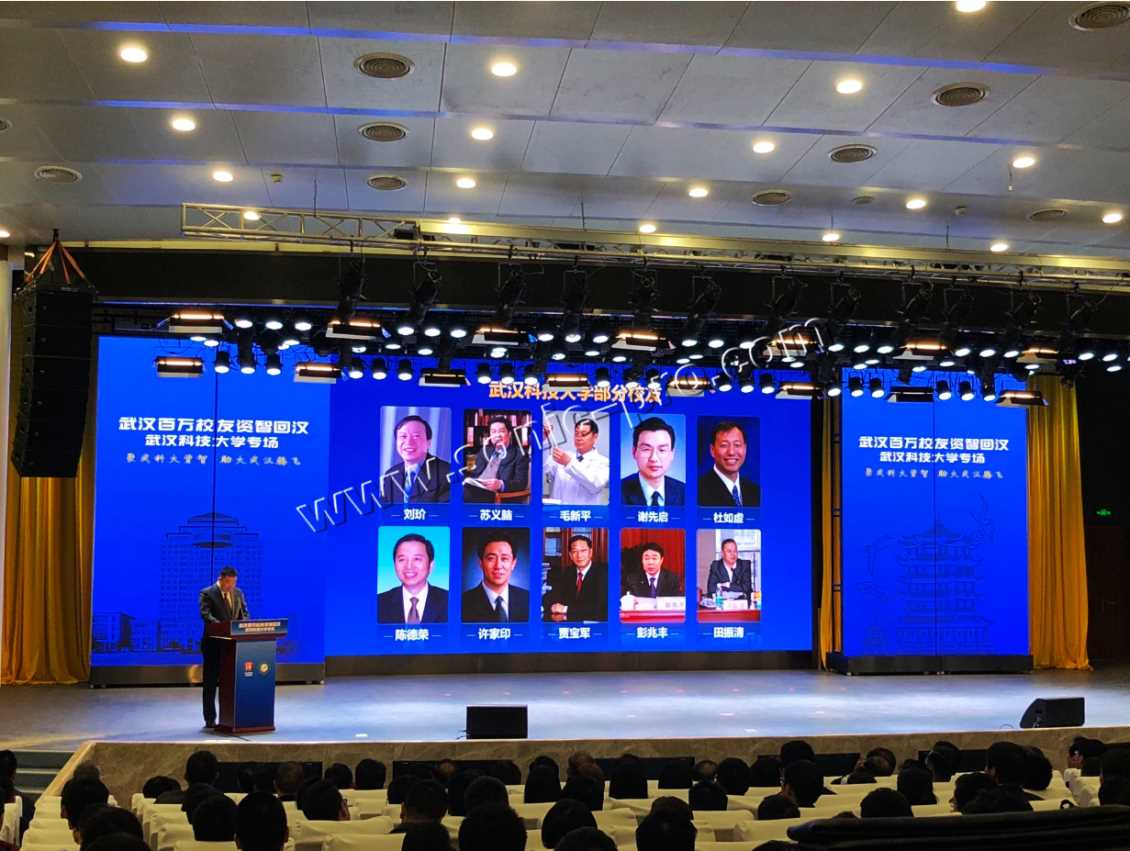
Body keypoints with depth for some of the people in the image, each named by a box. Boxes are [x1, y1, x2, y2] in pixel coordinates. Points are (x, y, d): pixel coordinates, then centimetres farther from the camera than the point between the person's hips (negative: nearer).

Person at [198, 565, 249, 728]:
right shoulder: (207, 593, -7)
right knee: (211, 682, 3)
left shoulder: (238, 593, 9)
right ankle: (210, 719, 8)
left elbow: (245, 613, 11)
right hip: (213, 643, -5)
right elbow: (205, 614, -19)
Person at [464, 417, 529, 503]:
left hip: (493, 494, -6)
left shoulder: (519, 454, 8)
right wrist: (467, 479, -2)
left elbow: (521, 483, -4)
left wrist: (500, 484, -24)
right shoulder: (485, 451, 28)